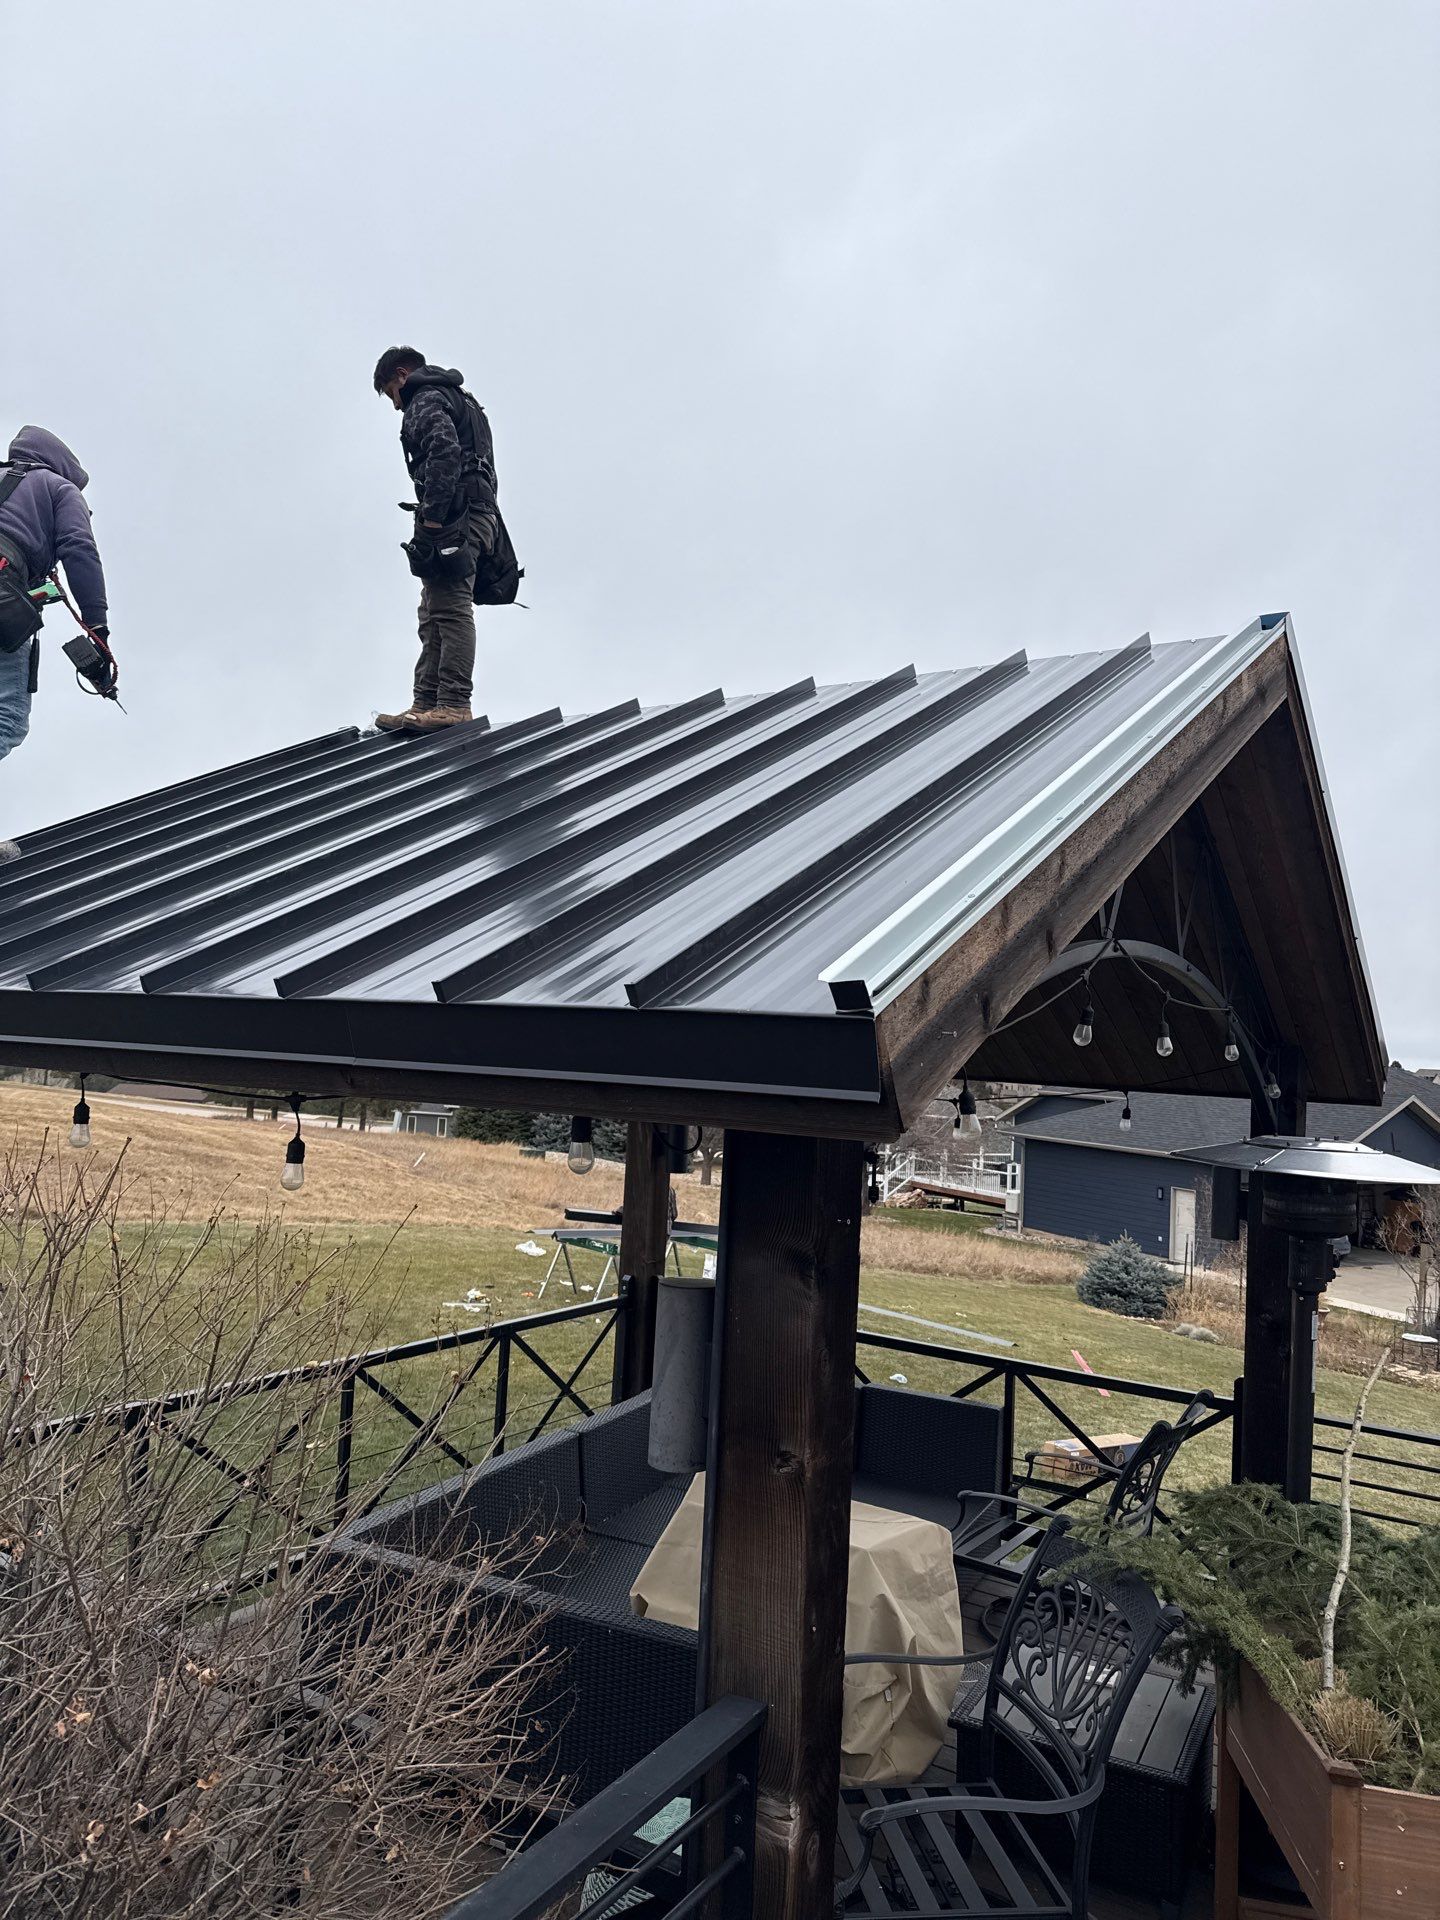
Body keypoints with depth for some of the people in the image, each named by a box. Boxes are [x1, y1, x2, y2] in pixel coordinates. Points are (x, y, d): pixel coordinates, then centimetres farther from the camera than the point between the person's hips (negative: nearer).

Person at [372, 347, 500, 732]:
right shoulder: (460, 400, 31)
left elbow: (445, 452, -19)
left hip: (453, 516, -10)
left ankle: (453, 705, -19)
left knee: (450, 608, -15)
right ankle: (426, 704, 7)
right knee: (435, 613, 8)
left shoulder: (426, 400, 0)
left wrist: (432, 515, -22)